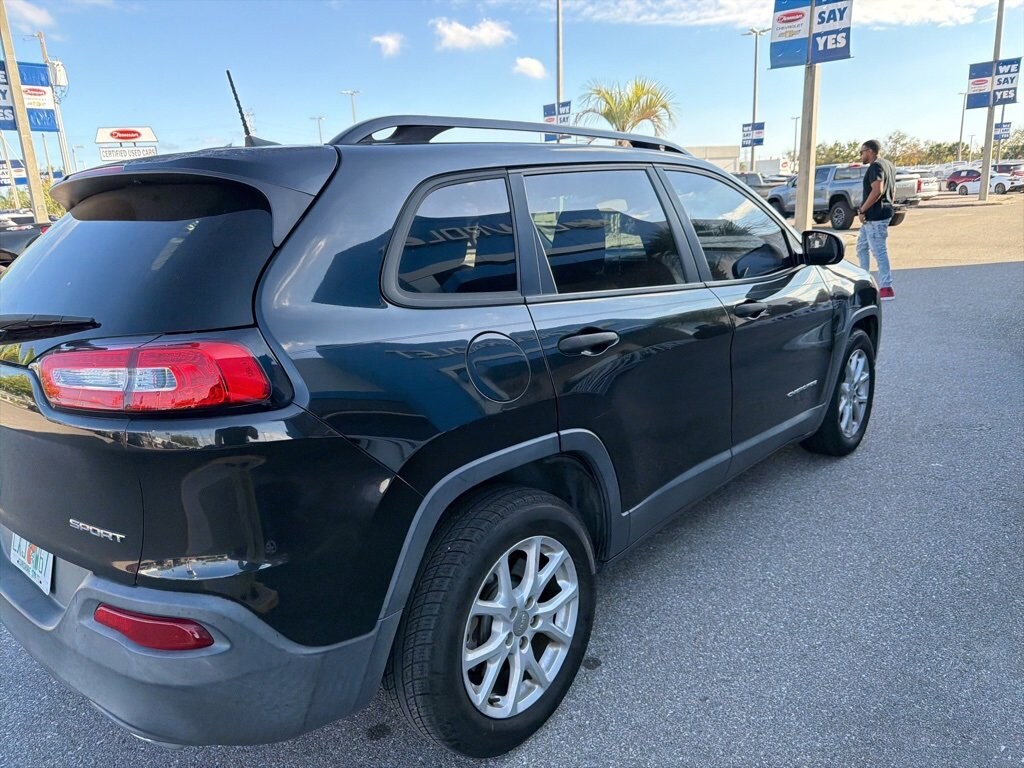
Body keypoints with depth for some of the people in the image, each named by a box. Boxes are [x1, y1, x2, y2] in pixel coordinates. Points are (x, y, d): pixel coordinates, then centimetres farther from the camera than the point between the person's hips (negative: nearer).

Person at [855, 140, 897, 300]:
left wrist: (862, 210, -20)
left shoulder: (875, 166, -14)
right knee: (862, 247, 20)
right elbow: (893, 190, 22)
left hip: (875, 216, -11)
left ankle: (886, 288, -8)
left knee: (879, 251, -9)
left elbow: (877, 190, -25)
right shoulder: (888, 165, 18)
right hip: (880, 213, 11)